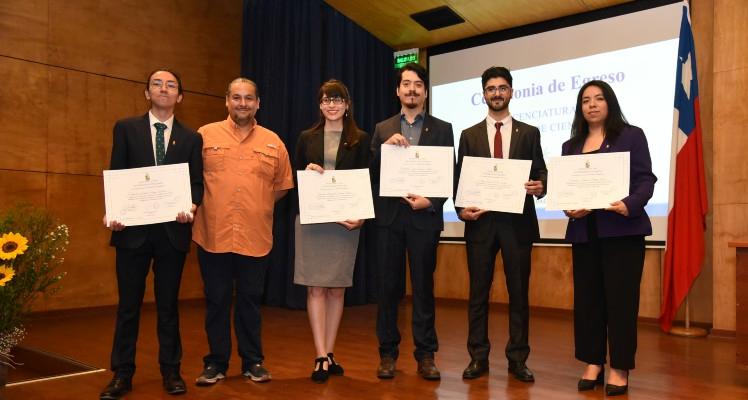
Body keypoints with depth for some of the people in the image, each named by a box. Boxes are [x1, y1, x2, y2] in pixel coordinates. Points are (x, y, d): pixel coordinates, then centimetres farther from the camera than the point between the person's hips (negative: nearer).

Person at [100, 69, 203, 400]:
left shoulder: (191, 138, 8)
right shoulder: (126, 128, 7)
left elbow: (197, 182, 4)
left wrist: (191, 206, -16)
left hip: (173, 231, 1)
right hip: (133, 229, 0)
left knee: (168, 304, 10)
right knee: (128, 304, 7)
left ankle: (171, 371, 21)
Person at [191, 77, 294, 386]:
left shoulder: (273, 142, 6)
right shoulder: (204, 135, 2)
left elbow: (283, 185, 13)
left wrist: (259, 206, 7)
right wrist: (202, 205, 4)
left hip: (255, 237, 1)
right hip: (213, 235, -1)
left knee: (250, 300, 11)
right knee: (216, 301, 9)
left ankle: (253, 362, 23)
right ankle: (216, 362, 22)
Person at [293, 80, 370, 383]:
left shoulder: (360, 139, 5)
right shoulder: (307, 138, 9)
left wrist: (361, 216, -12)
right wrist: (307, 173, -10)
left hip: (346, 219, 0)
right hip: (311, 220, 1)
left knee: (337, 288, 5)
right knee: (316, 288, -2)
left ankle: (329, 354, 16)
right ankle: (321, 357, 2)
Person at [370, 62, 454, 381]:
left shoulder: (442, 129, 7)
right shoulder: (383, 129, 11)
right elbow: (371, 172, 3)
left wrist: (431, 202, -13)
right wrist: (385, 146, -12)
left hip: (424, 217, -1)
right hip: (389, 216, 2)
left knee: (423, 287, 4)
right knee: (388, 286, 5)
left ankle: (425, 355, 13)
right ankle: (387, 353, 16)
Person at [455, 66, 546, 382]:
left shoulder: (529, 133, 8)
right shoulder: (469, 135, 10)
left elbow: (540, 173, 5)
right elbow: (459, 179, 7)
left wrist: (540, 187, -18)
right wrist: (461, 209, -9)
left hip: (518, 222, 0)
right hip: (480, 222, 1)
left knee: (519, 293, 5)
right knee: (478, 292, 5)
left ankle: (518, 359, 16)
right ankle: (478, 357, 16)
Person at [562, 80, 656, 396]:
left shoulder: (631, 136, 4)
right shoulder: (571, 146, 16)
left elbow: (646, 179, -4)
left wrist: (629, 205, -22)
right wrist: (569, 207, -11)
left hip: (621, 229, -4)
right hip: (584, 231, 4)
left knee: (621, 297, -2)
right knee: (587, 297, 5)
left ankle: (620, 368, 8)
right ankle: (593, 363, 17)